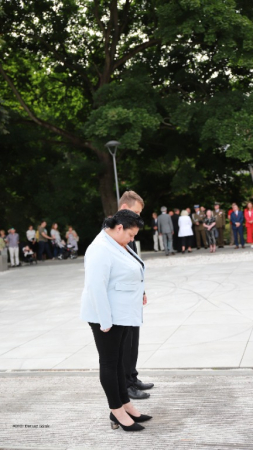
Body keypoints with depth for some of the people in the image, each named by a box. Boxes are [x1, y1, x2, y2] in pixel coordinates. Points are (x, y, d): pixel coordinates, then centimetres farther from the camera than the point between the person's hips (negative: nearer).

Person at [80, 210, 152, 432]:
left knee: (118, 360, 16)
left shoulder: (118, 244, 8)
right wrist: (105, 321, -25)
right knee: (109, 363, 1)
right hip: (107, 316, -10)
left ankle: (125, 405, 26)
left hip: (122, 313, 10)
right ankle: (117, 413, 11)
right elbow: (96, 287, -26)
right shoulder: (101, 250, -22)